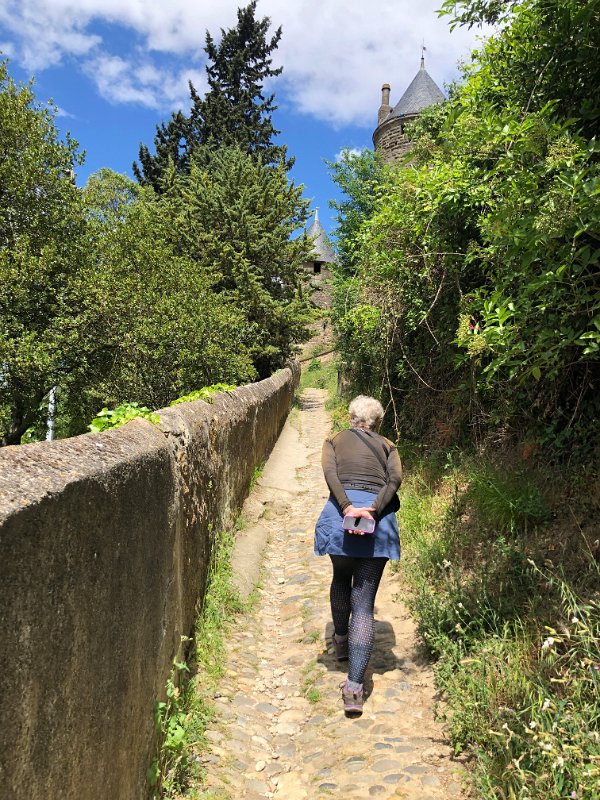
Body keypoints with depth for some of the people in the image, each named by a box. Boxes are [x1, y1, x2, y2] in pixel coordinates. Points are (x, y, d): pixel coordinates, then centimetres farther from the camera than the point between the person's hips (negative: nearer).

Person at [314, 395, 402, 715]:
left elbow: (329, 472, -3)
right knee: (364, 604, 3)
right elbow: (395, 479, 0)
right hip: (379, 522, 0)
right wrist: (373, 511, -10)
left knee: (341, 577, 30)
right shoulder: (387, 446, 20)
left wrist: (347, 508, -12)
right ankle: (354, 688, -4)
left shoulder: (334, 440, 19)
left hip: (340, 515, 0)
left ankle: (341, 640, 43)